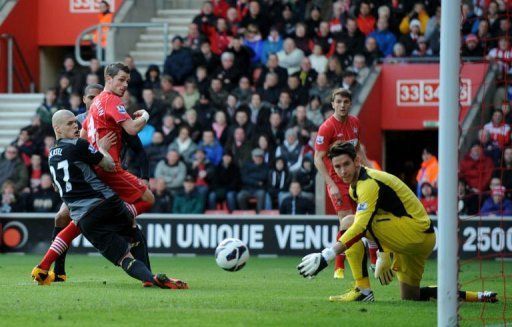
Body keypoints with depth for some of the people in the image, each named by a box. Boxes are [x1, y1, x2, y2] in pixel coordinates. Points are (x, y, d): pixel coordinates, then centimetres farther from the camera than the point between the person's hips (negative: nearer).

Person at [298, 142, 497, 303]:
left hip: (416, 231, -10)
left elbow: (361, 227, -31)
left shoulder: (369, 184, -18)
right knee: (410, 297, 18)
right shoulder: (355, 186, 14)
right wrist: (384, 255, 26)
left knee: (349, 222, -18)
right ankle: (480, 297, 23)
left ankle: (363, 290, -18)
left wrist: (326, 256, -37)